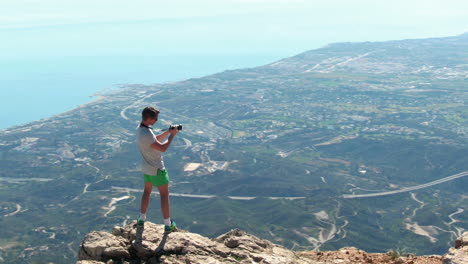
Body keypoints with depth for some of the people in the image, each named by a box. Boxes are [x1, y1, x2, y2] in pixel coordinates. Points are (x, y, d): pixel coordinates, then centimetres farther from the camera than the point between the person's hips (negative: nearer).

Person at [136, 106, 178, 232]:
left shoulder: (140, 128, 0)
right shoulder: (146, 134, -31)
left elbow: (156, 139, 12)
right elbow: (163, 148, -26)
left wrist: (168, 132, 1)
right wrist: (172, 135, -15)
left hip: (146, 168, 9)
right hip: (157, 170, -9)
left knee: (147, 191, 23)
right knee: (164, 195, 3)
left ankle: (141, 219, 32)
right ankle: (168, 224, 12)